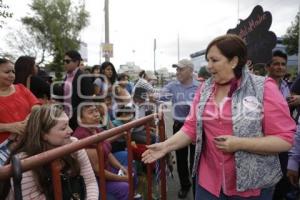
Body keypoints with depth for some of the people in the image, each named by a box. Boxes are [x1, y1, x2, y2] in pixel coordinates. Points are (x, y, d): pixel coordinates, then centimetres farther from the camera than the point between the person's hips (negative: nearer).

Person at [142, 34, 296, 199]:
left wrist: (239, 143, -22)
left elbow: (285, 139, -12)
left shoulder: (263, 88, -11)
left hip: (251, 185, -3)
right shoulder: (204, 89, 1)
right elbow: (191, 128, 2)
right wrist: (166, 146, -10)